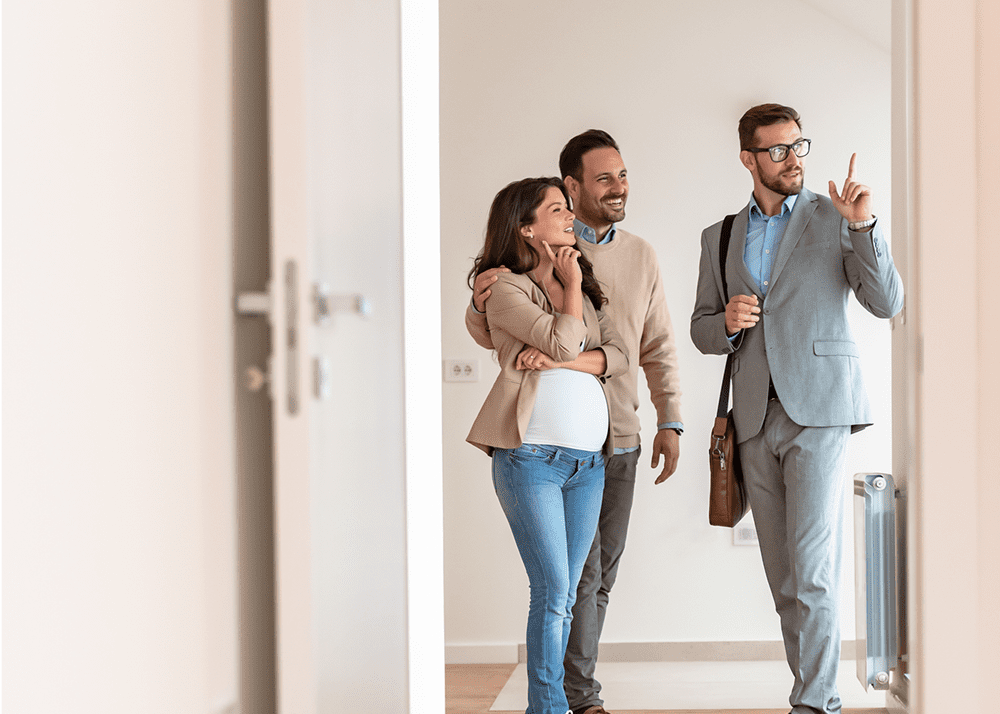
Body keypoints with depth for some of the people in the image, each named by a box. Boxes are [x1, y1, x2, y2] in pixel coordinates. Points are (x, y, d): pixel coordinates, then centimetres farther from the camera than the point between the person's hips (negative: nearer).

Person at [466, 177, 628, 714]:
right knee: (552, 591, -10)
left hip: (588, 458, 6)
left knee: (564, 595, 6)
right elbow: (561, 340, -14)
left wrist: (559, 361, -8)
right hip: (532, 456, -6)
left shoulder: (584, 289, 21)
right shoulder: (505, 287, -1)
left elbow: (618, 356, 9)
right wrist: (570, 286, 2)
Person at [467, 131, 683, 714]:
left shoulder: (640, 255, 10)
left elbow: (659, 347, 15)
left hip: (620, 440, 5)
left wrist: (670, 421, 8)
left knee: (602, 574, 10)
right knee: (580, 570, -6)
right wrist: (483, 302, -23)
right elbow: (491, 336, 0)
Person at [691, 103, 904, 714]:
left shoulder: (835, 218, 4)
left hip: (819, 410, -4)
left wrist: (864, 226, -16)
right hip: (756, 417, 4)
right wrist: (727, 322, -5)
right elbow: (702, 330, 18)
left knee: (812, 567, -13)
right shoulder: (721, 238, 15)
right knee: (784, 575, 7)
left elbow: (888, 303, -4)